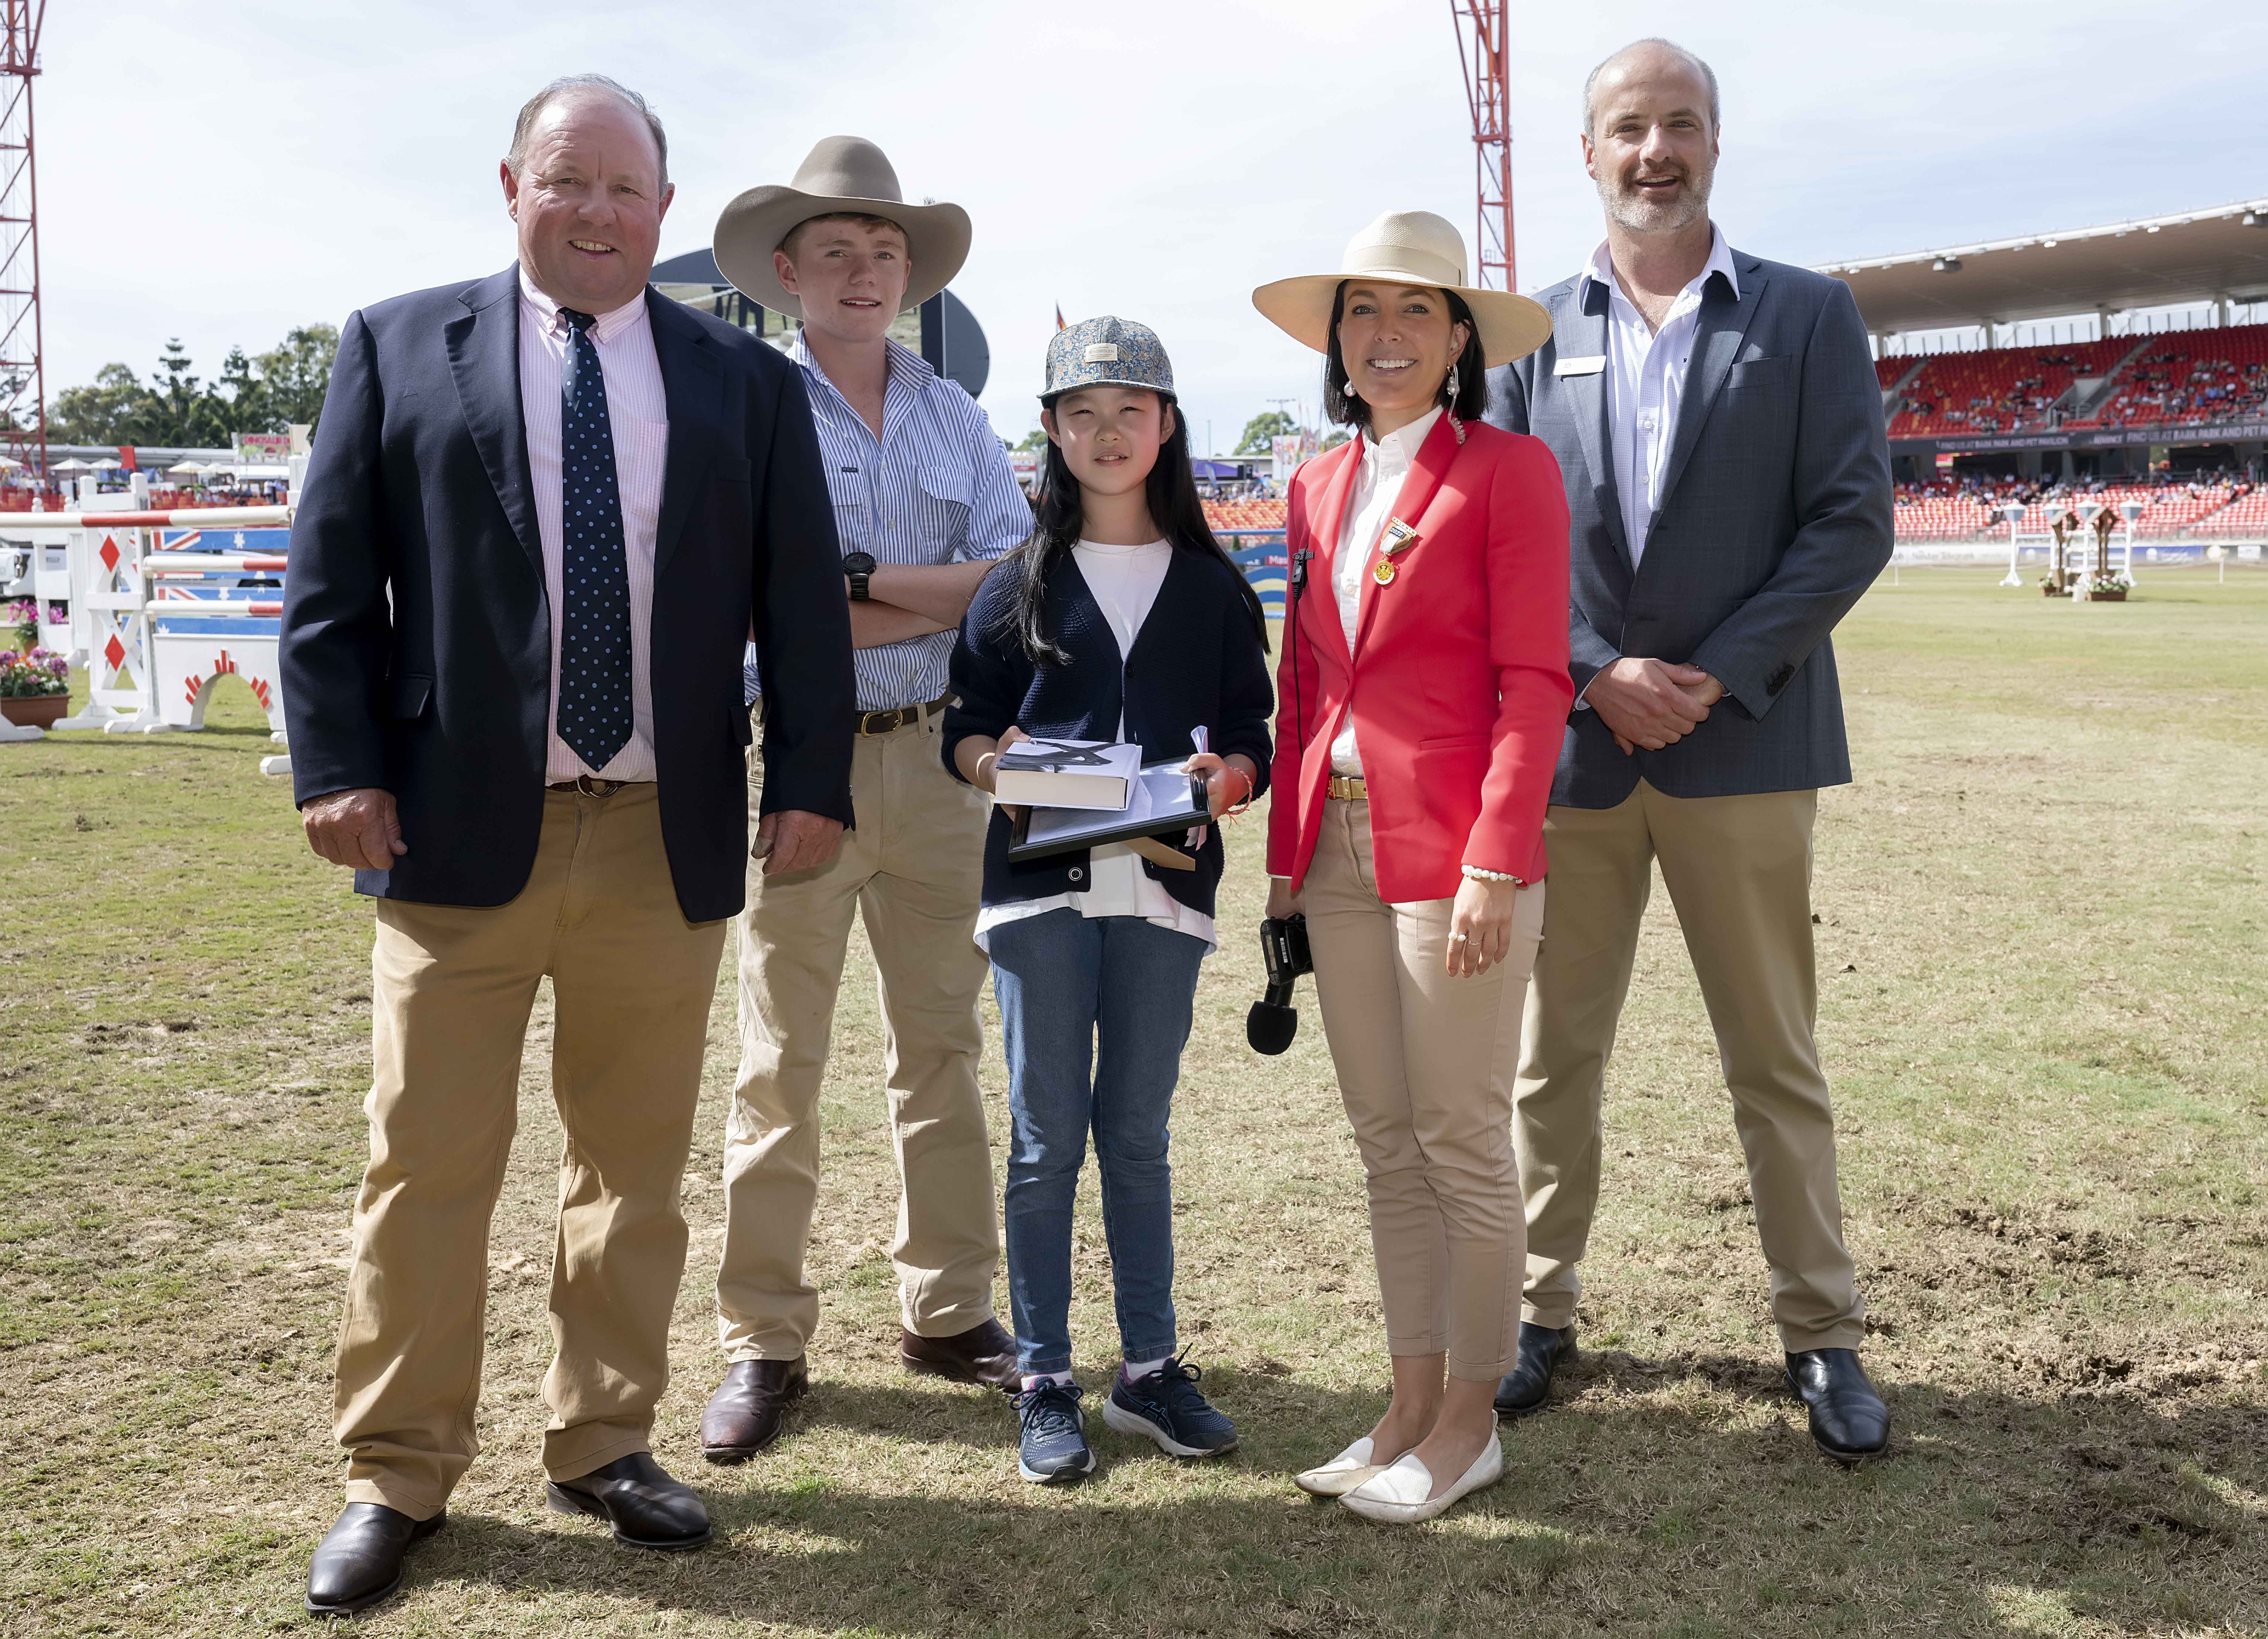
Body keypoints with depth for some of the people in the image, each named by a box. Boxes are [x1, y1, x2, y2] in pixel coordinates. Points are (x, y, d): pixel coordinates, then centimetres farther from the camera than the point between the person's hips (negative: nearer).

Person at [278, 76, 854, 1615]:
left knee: (638, 1162, 11)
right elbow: (329, 582, 3)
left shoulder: (748, 380, 10)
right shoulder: (399, 348, 6)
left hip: (669, 839, 2)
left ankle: (606, 1443, 27)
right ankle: (398, 1477, 20)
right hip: (458, 831, -1)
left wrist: (810, 780, -1)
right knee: (427, 1168, 4)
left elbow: (802, 603, 7)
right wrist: (341, 769, -6)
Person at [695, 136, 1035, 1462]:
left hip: (938, 757, 4)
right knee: (782, 1065, 2)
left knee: (943, 1045, 11)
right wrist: (941, 600, -9)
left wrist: (860, 583, -12)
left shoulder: (956, 417, 12)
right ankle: (764, 1343, 13)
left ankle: (950, 1310, 24)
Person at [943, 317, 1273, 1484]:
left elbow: (1251, 733, 7)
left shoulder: (1212, 586, 8)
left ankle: (1150, 1368, 21)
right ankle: (1044, 1382, 13)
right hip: (1041, 883, -1)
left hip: (1164, 882, 1)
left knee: (1137, 1132, 9)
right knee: (1047, 1138, 3)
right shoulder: (1020, 585, 7)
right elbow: (965, 725, 7)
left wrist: (1223, 777, -15)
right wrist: (994, 763, -15)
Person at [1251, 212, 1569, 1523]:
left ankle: (1469, 1422, 17)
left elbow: (1533, 685, -10)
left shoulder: (1506, 471, -5)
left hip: (1455, 854, -6)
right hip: (1340, 854, 7)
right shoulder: (1318, 489, 14)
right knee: (1387, 1144, 13)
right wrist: (1287, 850, 12)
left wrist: (1494, 863, -17)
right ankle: (1412, 1404, 25)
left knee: (1463, 1142, 2)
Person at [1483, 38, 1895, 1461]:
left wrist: (1719, 675, -13)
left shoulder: (1809, 316, 4)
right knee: (1556, 1054, 10)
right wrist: (1598, 676, -11)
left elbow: (1855, 519, -3)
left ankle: (1823, 1331, 19)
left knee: (1776, 1058, 6)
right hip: (1569, 742, 2)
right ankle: (1545, 1311, 23)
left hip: (1742, 743, -2)